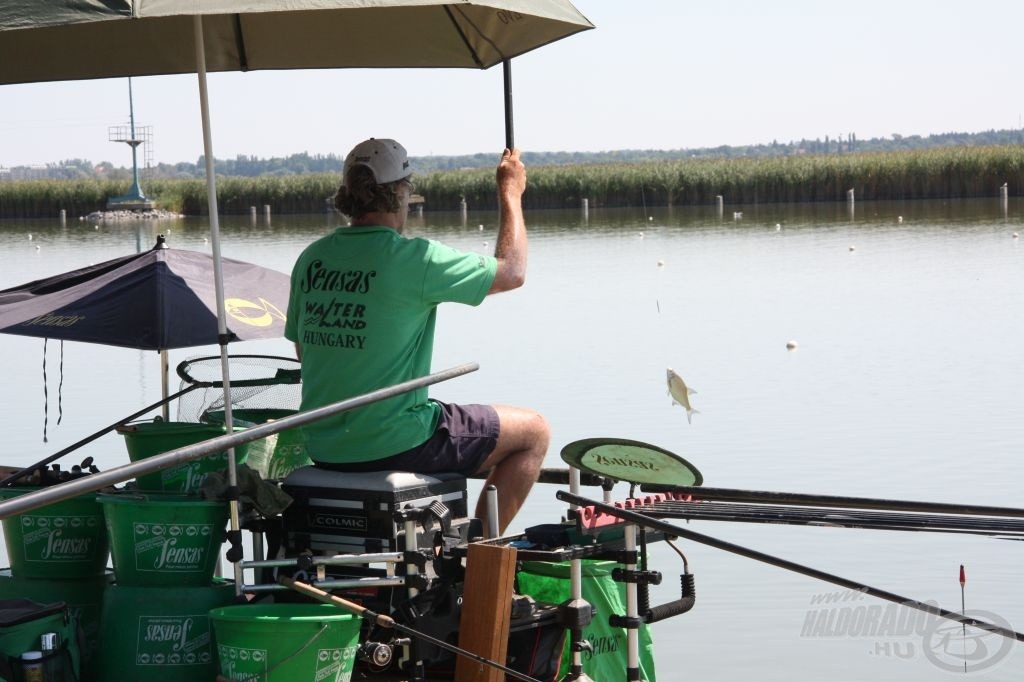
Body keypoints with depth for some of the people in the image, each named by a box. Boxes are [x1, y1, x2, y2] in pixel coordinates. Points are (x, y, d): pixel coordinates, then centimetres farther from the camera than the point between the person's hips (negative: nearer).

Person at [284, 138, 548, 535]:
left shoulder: (311, 259, 3)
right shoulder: (413, 258, -16)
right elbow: (512, 272, -4)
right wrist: (511, 194, 10)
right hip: (392, 445, -7)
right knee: (534, 432, 10)